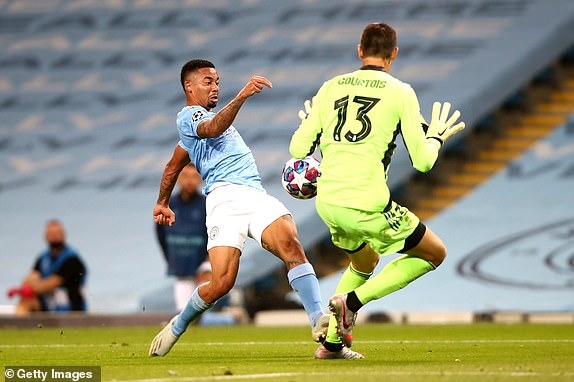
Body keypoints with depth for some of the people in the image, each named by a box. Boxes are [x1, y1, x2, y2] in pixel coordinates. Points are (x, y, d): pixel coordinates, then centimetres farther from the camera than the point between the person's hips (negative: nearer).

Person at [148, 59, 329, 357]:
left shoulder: (204, 116, 35)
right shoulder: (188, 116, 6)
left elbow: (173, 167, 45)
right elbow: (212, 129, -19)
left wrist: (162, 204, 55)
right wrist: (242, 96, -32)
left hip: (256, 195, 8)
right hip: (226, 197, -8)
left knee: (291, 244, -23)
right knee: (221, 283, -17)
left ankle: (318, 321, -37)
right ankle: (178, 327, 12)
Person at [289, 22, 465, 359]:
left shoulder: (332, 87, 9)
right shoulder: (400, 92, -1)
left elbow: (299, 148, 7)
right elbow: (422, 162, -2)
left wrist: (309, 125, 30)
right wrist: (436, 136, 20)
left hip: (326, 202, 6)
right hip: (366, 204, -6)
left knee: (365, 262, 33)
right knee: (435, 253, 11)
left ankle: (332, 342, 27)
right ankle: (353, 300, -1)